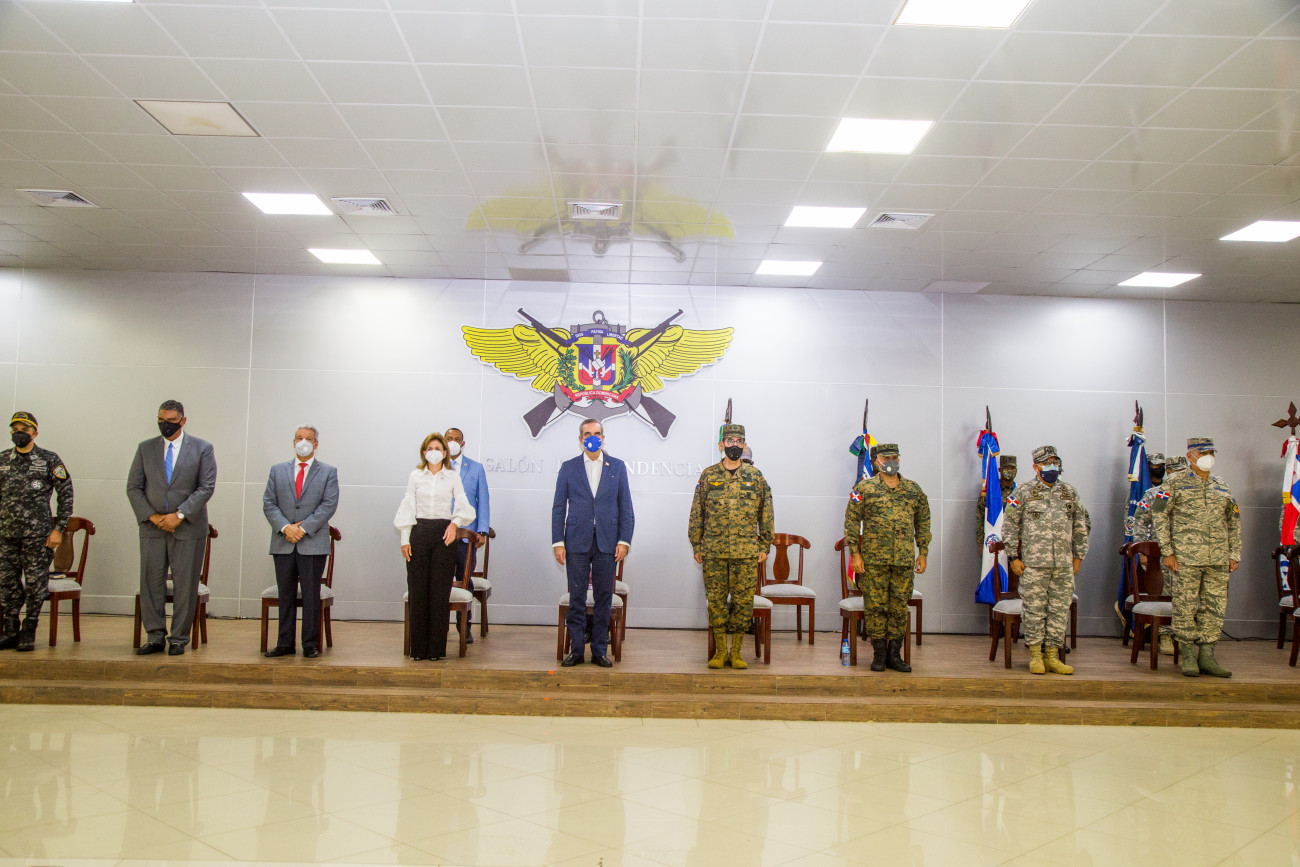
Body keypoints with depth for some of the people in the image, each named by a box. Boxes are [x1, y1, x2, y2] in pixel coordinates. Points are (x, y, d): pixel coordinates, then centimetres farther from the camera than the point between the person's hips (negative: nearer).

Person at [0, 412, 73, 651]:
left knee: (36, 583, 0)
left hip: (37, 533, -4)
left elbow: (66, 495, -1)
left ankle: (29, 633, 10)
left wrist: (59, 529, -6)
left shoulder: (49, 460, -1)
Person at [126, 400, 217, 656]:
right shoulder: (145, 448, 9)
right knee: (151, 582, 4)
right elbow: (133, 487, 8)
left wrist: (179, 515, -13)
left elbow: (206, 487, -4)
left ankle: (179, 639, 9)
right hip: (152, 528, 3)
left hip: (188, 528, -3)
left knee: (185, 585, 0)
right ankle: (155, 637, 13)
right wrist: (151, 516, -6)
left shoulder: (202, 449, 1)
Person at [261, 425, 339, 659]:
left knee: (311, 595, 1)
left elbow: (329, 505, -4)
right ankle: (285, 644, 14)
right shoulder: (278, 471, 13)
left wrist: (304, 528, -13)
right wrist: (285, 527, -11)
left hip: (313, 543, -2)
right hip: (283, 543, 2)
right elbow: (269, 504, 6)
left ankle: (310, 645, 7)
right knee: (285, 595, 7)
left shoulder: (328, 472, 6)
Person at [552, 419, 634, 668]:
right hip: (577, 542, 0)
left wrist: (624, 540, -3)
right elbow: (558, 507, 6)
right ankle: (576, 650, 11)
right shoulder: (568, 467, 7)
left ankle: (599, 650, 13)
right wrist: (557, 542, -2)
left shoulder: (617, 467, 8)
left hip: (607, 542, 0)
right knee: (576, 598, 2)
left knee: (604, 598, 4)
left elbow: (626, 507, 6)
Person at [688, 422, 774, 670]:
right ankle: (720, 651, 14)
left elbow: (766, 512, 9)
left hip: (746, 552, 0)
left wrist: (764, 546, 4)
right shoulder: (708, 475, 6)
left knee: (743, 602, 1)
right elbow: (697, 513, 9)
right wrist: (696, 545, 5)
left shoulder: (755, 476, 6)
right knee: (715, 601, 3)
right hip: (713, 551, 0)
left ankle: (737, 652, 13)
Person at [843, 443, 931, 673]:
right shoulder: (864, 488, 2)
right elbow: (851, 521, 0)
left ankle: (894, 654, 14)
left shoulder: (914, 490, 12)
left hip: (904, 560, 3)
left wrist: (923, 553, 10)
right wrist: (855, 553, -6)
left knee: (899, 607, 5)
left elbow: (923, 522, 16)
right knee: (875, 606, -1)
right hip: (873, 559, -2)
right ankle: (879, 654, 9)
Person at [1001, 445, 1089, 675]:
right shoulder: (1023, 493, 1)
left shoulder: (1070, 493, 12)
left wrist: (1078, 556, 12)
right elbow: (1009, 526, 0)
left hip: (1064, 564, 4)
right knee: (1034, 609, -1)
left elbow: (1081, 527, 17)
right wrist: (1013, 557, -4)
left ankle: (1052, 656, 13)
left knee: (1060, 610, 5)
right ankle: (1035, 655, 9)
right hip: (1033, 564, -3)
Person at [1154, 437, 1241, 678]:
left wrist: (1235, 555, 11)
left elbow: (1234, 523, 18)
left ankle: (1207, 656, 13)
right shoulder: (1175, 485, 1)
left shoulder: (1223, 488, 15)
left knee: (1215, 608, 5)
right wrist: (1167, 552, -7)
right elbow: (1159, 516, -2)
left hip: (1219, 559, 4)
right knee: (1186, 607, -2)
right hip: (1186, 558, -4)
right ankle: (1189, 656, 8)